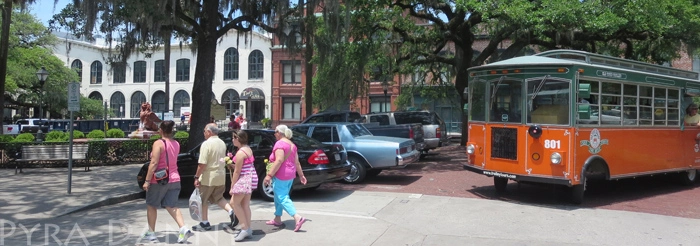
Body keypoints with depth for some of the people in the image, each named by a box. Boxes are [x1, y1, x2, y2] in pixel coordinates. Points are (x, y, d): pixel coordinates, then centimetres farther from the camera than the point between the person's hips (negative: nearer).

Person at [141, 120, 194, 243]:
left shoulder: (158, 143, -13)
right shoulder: (176, 144, 7)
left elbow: (154, 163, -19)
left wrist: (147, 180, -16)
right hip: (174, 179, 6)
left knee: (151, 206, 13)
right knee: (172, 206, 6)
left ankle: (151, 233, 21)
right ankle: (184, 229, -13)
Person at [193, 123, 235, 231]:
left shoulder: (207, 144, -16)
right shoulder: (222, 143, 9)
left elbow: (202, 164, -20)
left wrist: (197, 177, -15)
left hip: (208, 177, -7)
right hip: (221, 176, 7)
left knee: (203, 200, 9)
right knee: (218, 198, 19)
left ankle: (205, 223, 14)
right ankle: (231, 211, -2)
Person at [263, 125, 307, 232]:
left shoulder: (280, 144, -14)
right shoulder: (292, 145, 13)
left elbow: (279, 160, -24)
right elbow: (296, 162, 13)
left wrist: (269, 175, -25)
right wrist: (301, 175, 17)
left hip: (281, 175, -9)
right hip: (290, 175, 9)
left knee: (282, 198, -9)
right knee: (279, 197, 19)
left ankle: (297, 217, -22)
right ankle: (277, 219, 26)